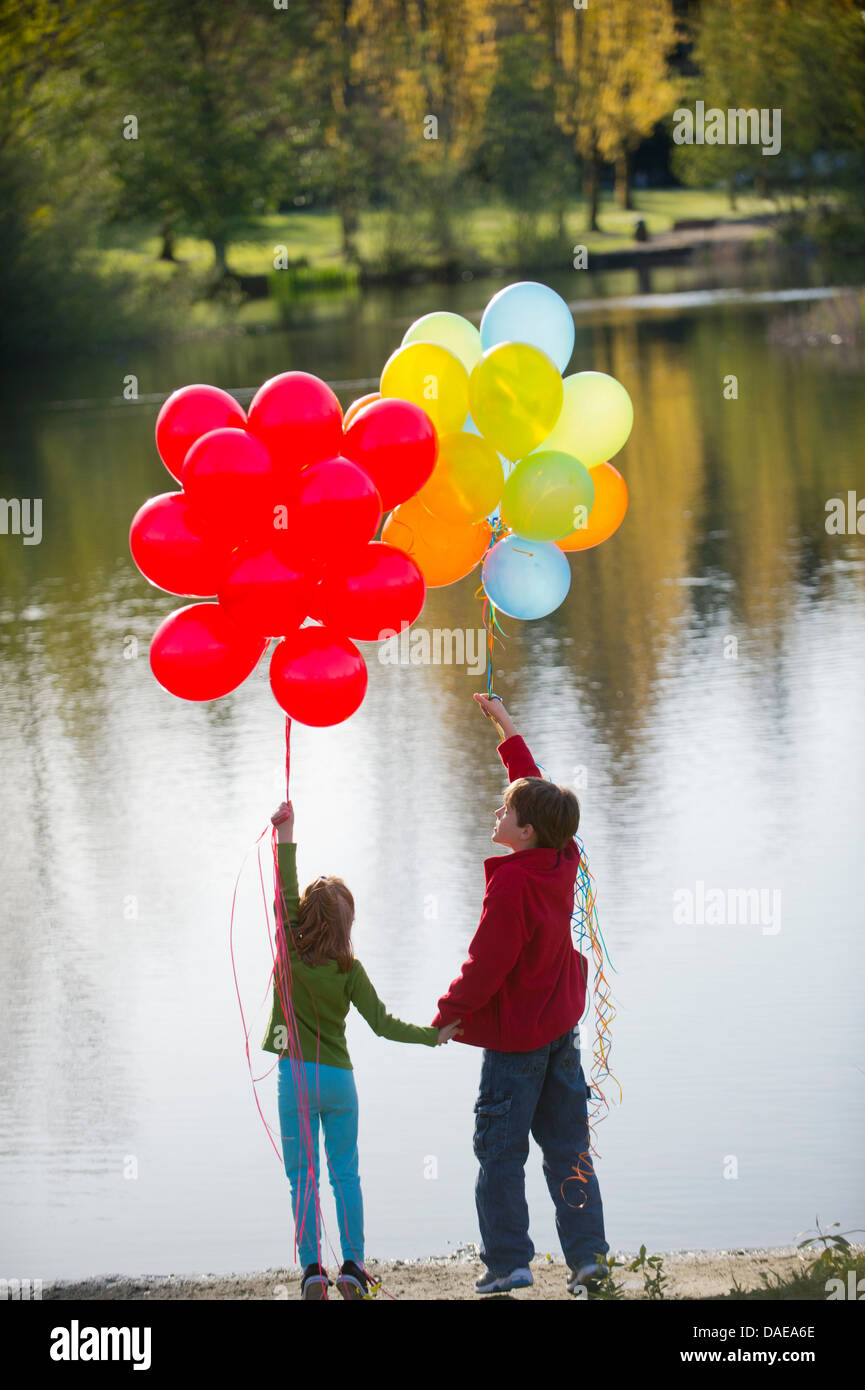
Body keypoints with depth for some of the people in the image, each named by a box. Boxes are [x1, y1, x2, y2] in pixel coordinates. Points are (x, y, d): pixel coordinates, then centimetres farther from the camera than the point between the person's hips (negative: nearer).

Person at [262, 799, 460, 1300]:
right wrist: (434, 1035, 4)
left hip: (297, 1075, -1)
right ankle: (353, 1268, 8)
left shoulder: (292, 952, -7)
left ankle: (313, 1271, -1)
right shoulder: (350, 970, -5)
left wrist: (286, 835, -8)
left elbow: (285, 895, -6)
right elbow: (383, 1023, -7)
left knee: (303, 1178, 3)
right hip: (340, 1077, 1)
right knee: (346, 1175, 10)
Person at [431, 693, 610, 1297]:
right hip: (562, 1026, 8)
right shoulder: (563, 860, 0)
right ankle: (589, 1255, 6)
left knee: (500, 1150, 1)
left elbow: (485, 966, -20)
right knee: (568, 1147, 9)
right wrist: (506, 728, 23)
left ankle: (508, 1262, 2)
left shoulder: (512, 885, -22)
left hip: (516, 1034, -8)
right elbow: (535, 789, 16)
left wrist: (447, 1015, -6)